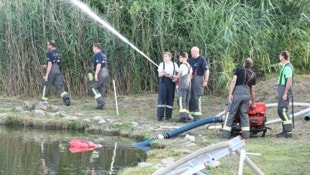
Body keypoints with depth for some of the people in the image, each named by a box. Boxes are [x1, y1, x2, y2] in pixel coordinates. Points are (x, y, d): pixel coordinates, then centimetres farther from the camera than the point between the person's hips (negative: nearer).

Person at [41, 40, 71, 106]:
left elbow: (50, 65, -15)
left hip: (51, 71, -6)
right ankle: (66, 97, -21)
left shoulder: (49, 53, -9)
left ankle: (44, 100, 20)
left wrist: (46, 75, -16)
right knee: (59, 87, 1)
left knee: (46, 86, 11)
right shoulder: (58, 53, 14)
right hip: (58, 71, 6)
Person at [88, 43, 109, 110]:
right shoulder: (103, 55, 19)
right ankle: (100, 105, 7)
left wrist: (96, 74, -26)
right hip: (105, 73, 9)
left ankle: (101, 101, -13)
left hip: (100, 73, -9)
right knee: (101, 89, 9)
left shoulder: (98, 55, -12)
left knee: (93, 87, -2)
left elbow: (99, 65, -23)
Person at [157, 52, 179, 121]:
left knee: (170, 99, 1)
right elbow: (159, 75, 1)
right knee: (161, 98, -8)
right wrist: (163, 74, -19)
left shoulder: (174, 65, 9)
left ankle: (168, 116, 7)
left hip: (171, 82, 1)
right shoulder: (162, 64, 6)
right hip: (163, 82, -1)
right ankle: (160, 115, -9)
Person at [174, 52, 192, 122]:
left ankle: (183, 116, -14)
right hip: (188, 84, 8)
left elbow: (178, 76, -5)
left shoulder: (182, 65, -9)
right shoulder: (189, 66, 13)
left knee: (181, 101, -7)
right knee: (187, 101, 10)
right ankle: (186, 116, 9)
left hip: (182, 84, -8)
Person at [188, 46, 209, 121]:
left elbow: (206, 71, -9)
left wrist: (205, 81, -15)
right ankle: (191, 113, 17)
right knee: (190, 97, 9)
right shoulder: (191, 60, 15)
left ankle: (197, 114, -1)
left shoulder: (202, 60, -5)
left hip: (198, 79, -7)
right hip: (190, 80, 7)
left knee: (196, 97, -6)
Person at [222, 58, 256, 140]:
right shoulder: (253, 74, 19)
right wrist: (253, 102, 29)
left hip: (237, 92, -3)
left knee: (231, 113, -1)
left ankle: (226, 133, -5)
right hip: (247, 94, 3)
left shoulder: (239, 69, 11)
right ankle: (246, 134, 7)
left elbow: (233, 81, -3)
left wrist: (230, 93, -7)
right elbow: (252, 90, 21)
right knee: (244, 114, 11)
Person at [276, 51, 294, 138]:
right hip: (282, 90, 11)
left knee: (282, 110, -13)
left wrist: (285, 93, -24)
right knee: (281, 111, 12)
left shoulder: (288, 67, -16)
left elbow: (289, 81, -22)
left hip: (285, 90, -11)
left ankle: (288, 132, -14)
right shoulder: (286, 66, 17)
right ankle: (285, 131, 16)